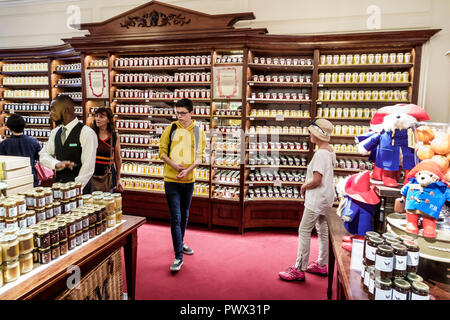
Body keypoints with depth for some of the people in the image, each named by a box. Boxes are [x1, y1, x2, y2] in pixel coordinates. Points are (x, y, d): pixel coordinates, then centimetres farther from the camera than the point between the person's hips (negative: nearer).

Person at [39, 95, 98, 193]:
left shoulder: (87, 133, -13)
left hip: (80, 189, -5)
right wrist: (57, 164, -12)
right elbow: (43, 155, 9)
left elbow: (88, 167, -16)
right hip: (58, 186, 6)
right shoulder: (55, 132, 9)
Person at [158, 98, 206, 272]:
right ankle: (178, 256, 2)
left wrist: (188, 169, -15)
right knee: (175, 218, -4)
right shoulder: (170, 129, -1)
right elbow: (162, 152, 1)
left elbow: (199, 156, 2)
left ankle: (181, 242, 41)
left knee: (184, 215, 19)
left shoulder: (198, 132, 2)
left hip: (188, 180, 3)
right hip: (171, 180, -2)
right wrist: (174, 165, -16)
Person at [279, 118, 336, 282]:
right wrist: (307, 186, 10)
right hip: (326, 198, 10)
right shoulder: (330, 151, 9)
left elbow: (316, 180, -25)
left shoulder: (320, 153, -22)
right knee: (322, 230, 17)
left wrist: (304, 187, -8)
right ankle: (321, 265, 31)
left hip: (317, 199, -10)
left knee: (304, 231, -4)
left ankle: (299, 270, 4)